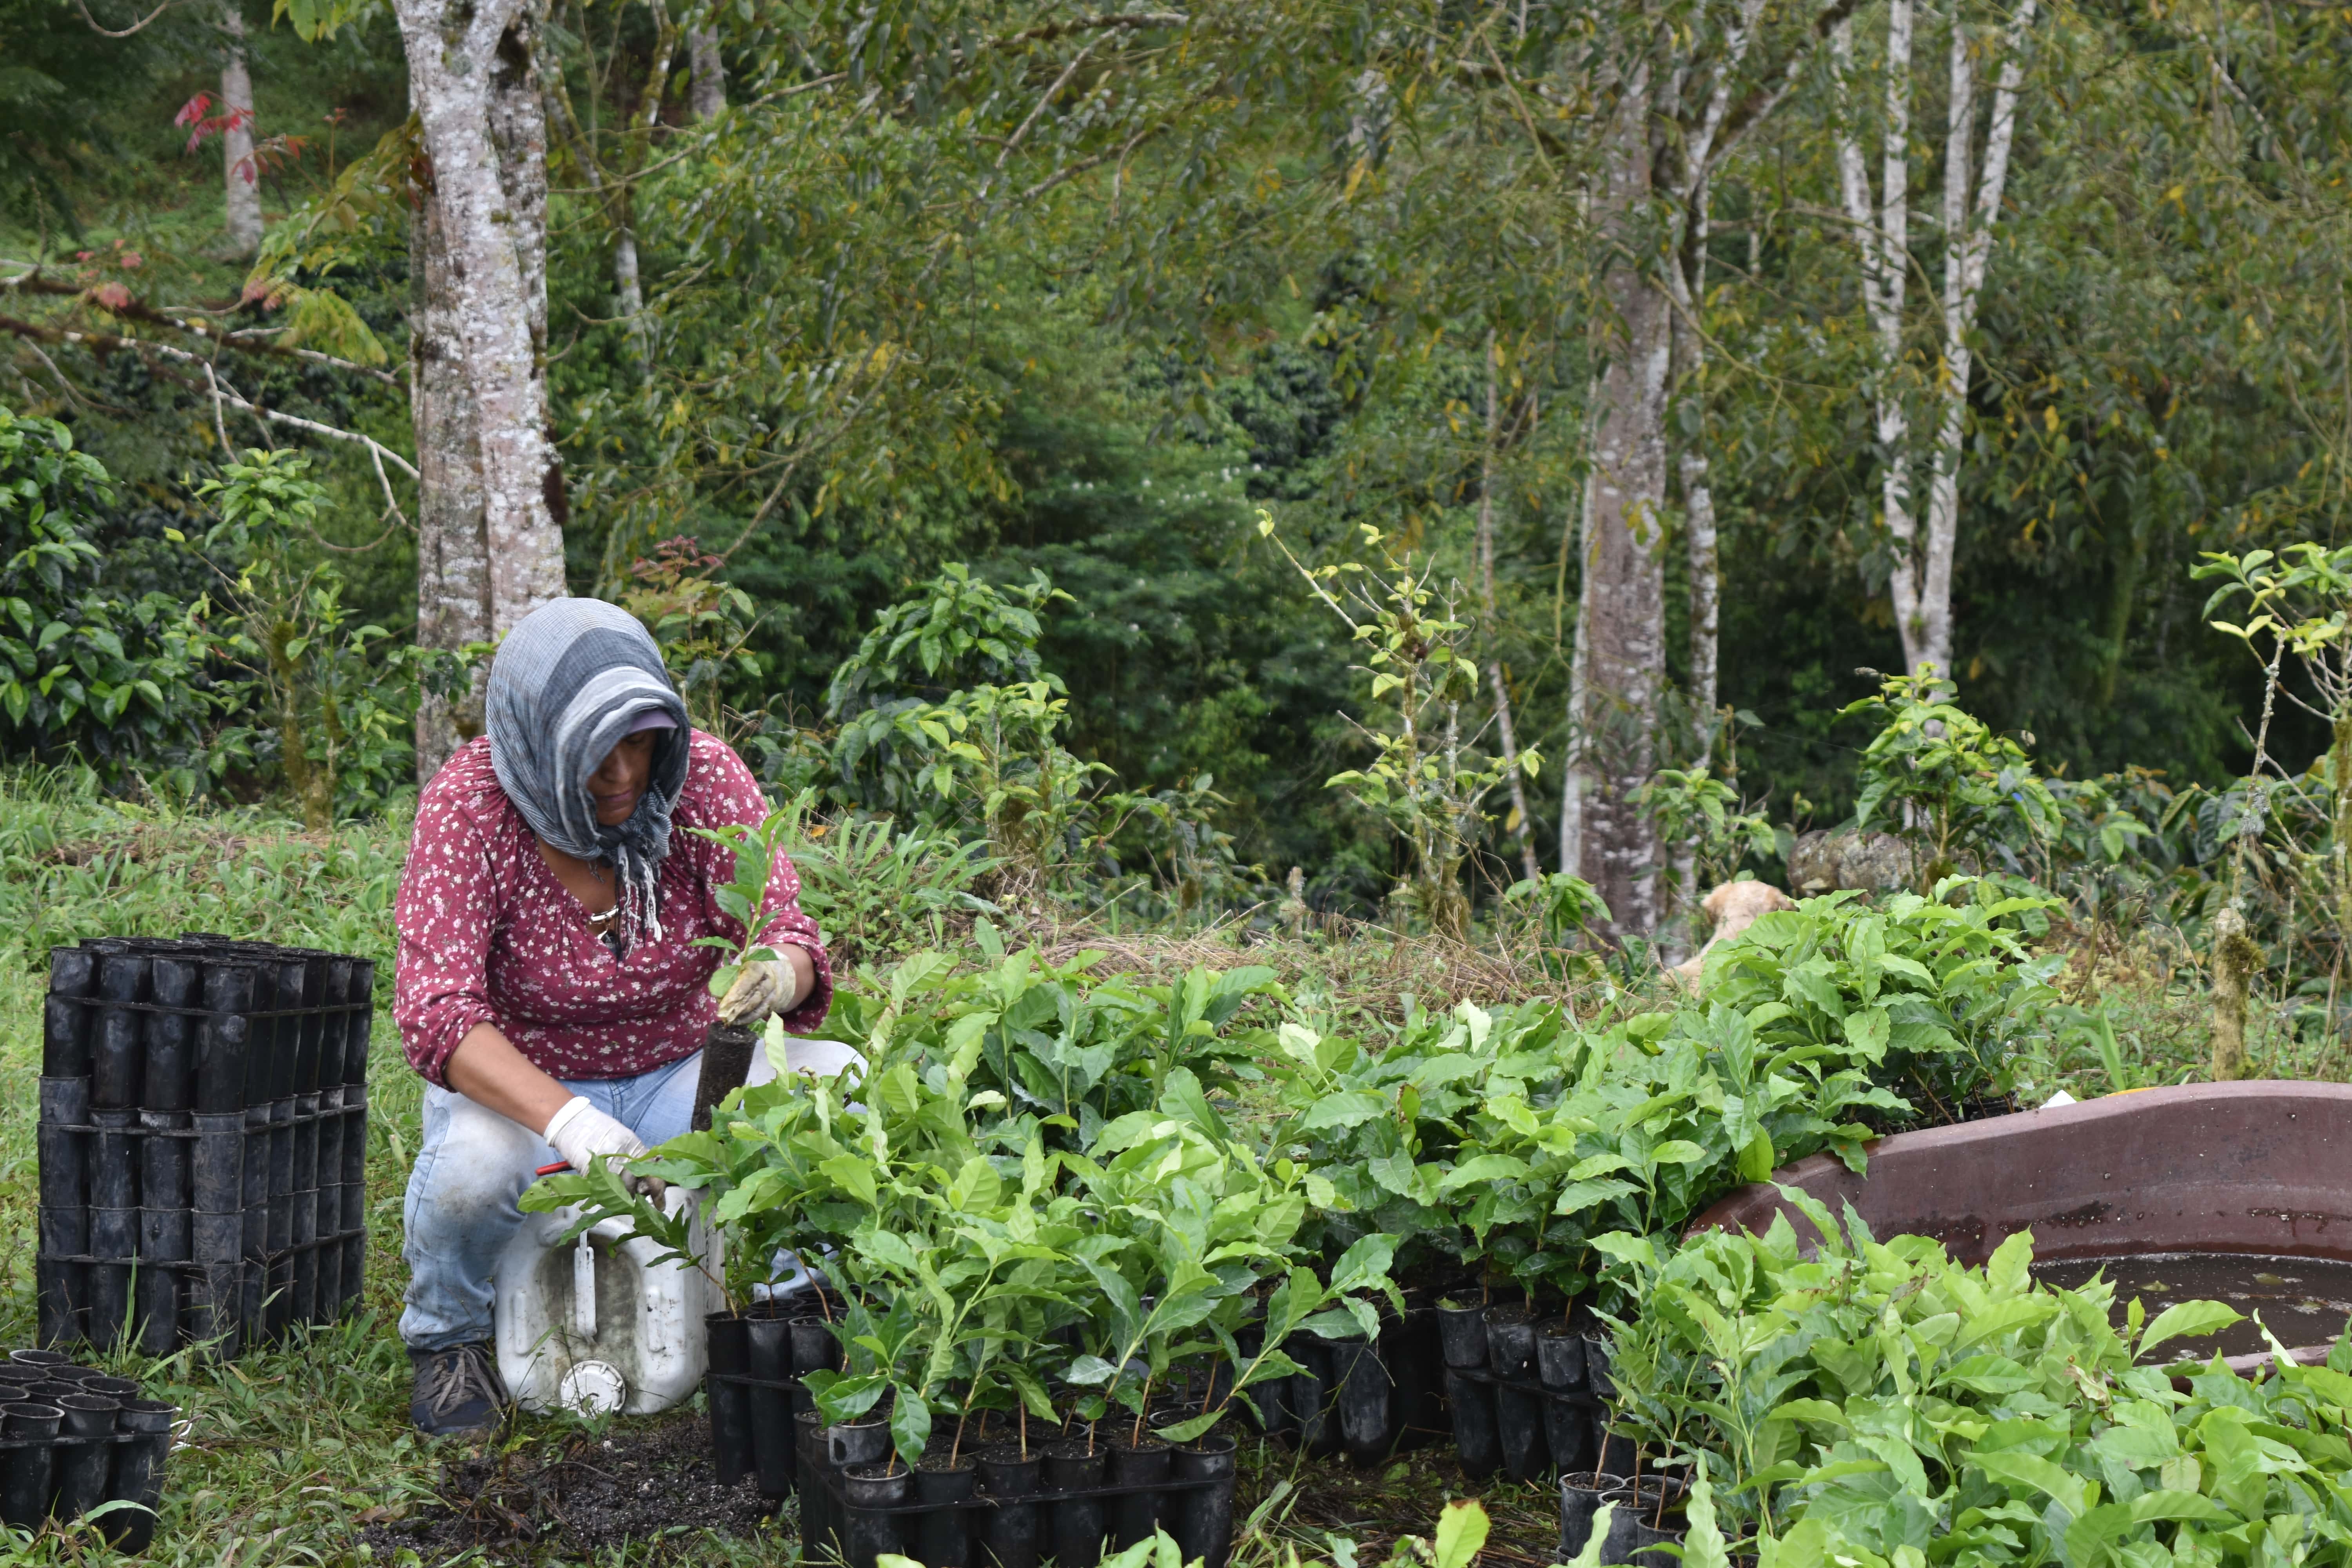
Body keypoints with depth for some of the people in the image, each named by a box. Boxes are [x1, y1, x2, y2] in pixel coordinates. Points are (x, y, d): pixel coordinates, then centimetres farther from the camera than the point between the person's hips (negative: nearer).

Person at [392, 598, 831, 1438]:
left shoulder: (703, 776, -14)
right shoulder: (469, 803, -21)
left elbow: (786, 932, -17)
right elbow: (433, 1010, -30)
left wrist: (781, 975, -45)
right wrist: (562, 1119, -46)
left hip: (678, 1073, 2)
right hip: (521, 1080, -2)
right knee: (474, 1165, -37)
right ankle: (447, 1338, -1)